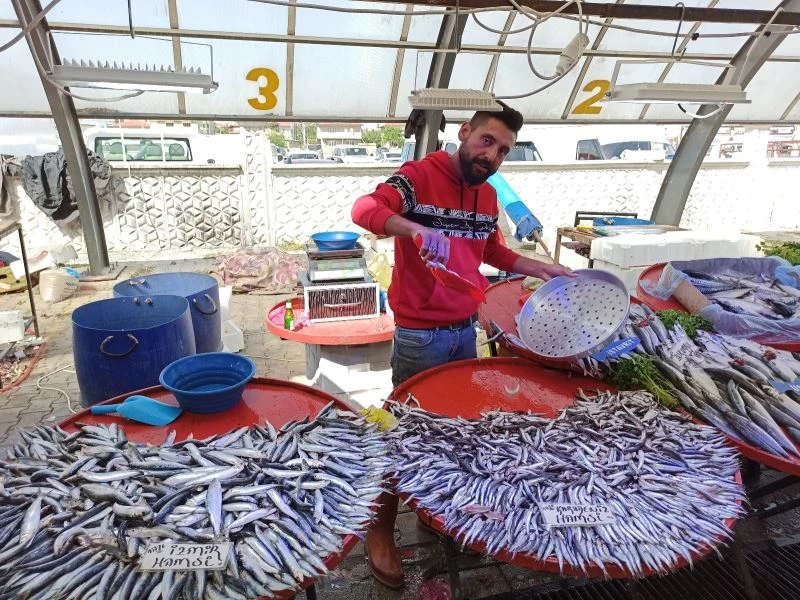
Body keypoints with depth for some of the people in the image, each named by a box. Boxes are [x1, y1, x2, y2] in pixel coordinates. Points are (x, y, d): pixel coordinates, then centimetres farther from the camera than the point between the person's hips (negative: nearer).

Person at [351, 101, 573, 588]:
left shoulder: (488, 195, 9)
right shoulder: (420, 175, -13)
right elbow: (364, 209, -29)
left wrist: (542, 269, 18)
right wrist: (416, 228, -45)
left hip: (467, 329, 7)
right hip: (420, 334, -7)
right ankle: (382, 530, 25)